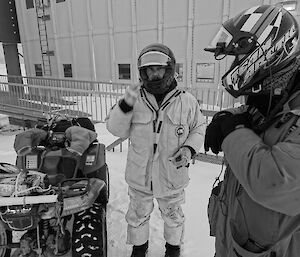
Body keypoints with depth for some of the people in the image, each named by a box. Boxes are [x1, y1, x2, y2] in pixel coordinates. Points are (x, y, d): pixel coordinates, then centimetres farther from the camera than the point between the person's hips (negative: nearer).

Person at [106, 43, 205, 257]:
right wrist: (125, 106, -27)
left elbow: (199, 128, 1)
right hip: (139, 176, 1)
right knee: (138, 215, 25)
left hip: (171, 176, 0)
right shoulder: (136, 98, -11)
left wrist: (190, 148, -17)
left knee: (173, 216, 25)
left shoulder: (187, 101, -12)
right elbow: (118, 130, -10)